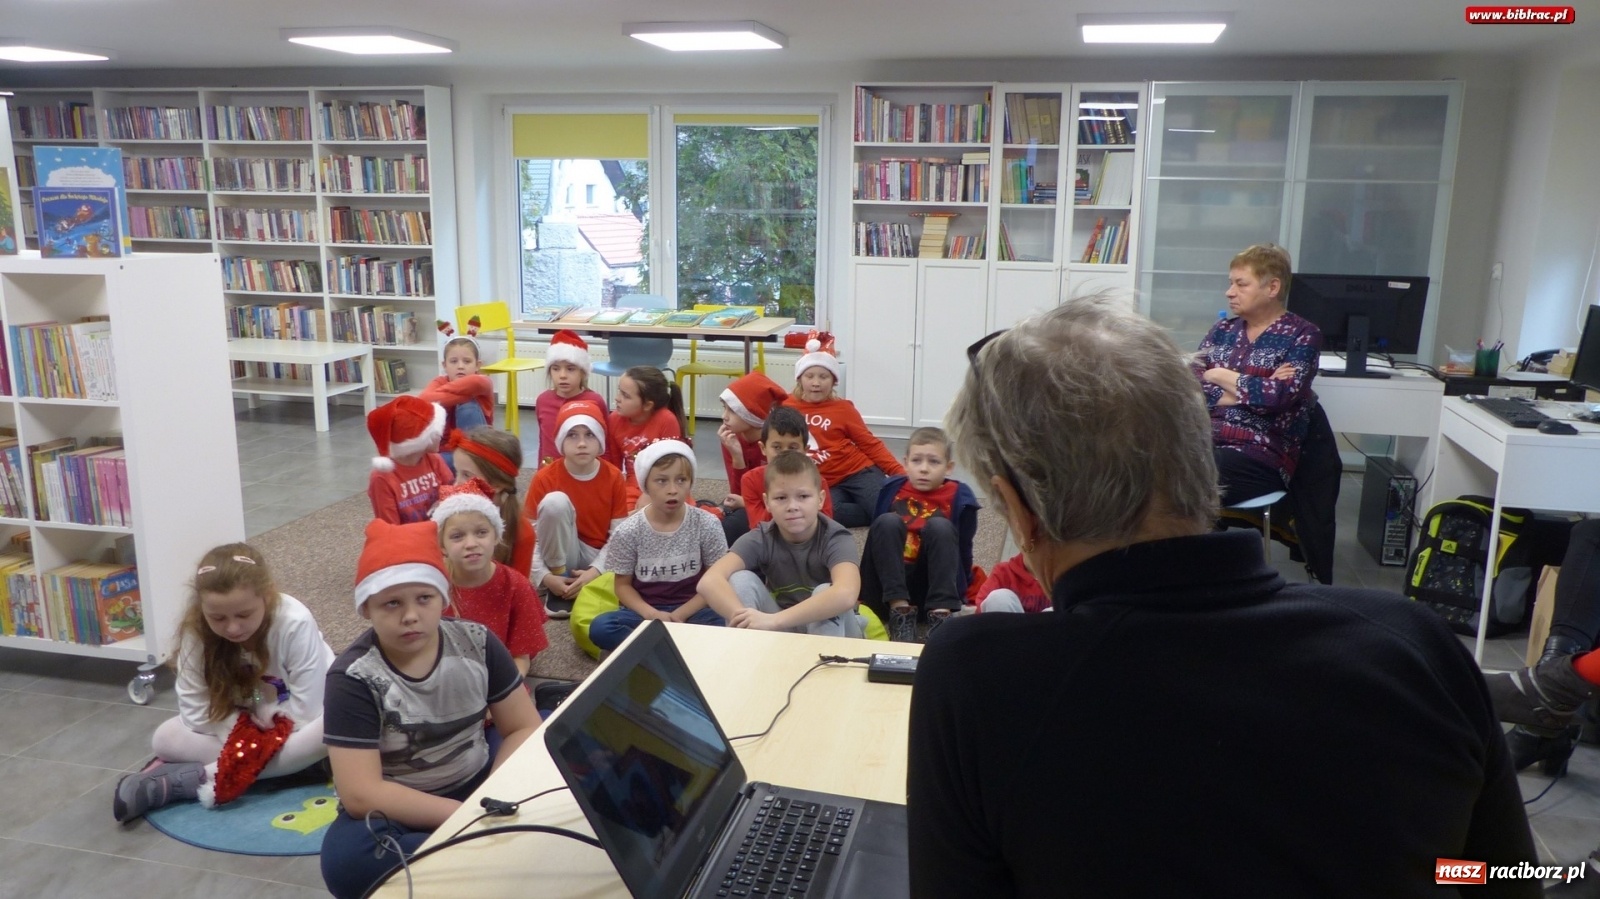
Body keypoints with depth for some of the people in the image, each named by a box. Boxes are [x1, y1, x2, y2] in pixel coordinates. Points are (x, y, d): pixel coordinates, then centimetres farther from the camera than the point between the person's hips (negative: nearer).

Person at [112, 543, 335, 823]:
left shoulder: (295, 624, -31)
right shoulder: (196, 631, -20)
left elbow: (307, 712, -28)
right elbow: (195, 713, -14)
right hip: (240, 725, 4)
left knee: (328, 730, -37)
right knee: (166, 738, -18)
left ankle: (193, 778, -30)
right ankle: (289, 761, -23)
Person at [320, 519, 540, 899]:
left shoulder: (476, 643, -6)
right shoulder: (353, 678, -17)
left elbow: (524, 728, -3)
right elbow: (360, 794, -22)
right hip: (398, 811, -2)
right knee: (348, 858, -36)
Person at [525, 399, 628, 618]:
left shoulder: (613, 477, -9)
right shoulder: (545, 478, -13)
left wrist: (595, 572, -22)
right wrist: (546, 577, -26)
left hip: (600, 558, 0)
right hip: (560, 557, 0)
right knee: (555, 501, -29)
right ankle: (560, 578, -15)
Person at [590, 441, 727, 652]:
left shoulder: (707, 525, -8)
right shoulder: (628, 531, -7)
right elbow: (623, 585, 1)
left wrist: (680, 615, -15)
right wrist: (651, 614, -18)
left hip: (691, 610, -1)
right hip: (646, 611, 1)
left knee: (722, 623, -33)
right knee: (600, 628, -28)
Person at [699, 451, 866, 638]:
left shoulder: (836, 539, -24)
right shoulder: (761, 539, -16)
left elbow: (846, 594, -46)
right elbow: (709, 581, -32)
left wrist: (774, 620, -50)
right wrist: (746, 622, -49)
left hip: (833, 634, -2)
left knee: (826, 592, -33)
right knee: (741, 580, -21)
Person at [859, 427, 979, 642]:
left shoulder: (958, 498, -5)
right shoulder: (892, 490, -1)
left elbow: (963, 550, 2)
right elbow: (875, 538, 7)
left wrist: (958, 592, 1)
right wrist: (864, 591, 8)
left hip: (932, 586, -1)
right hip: (890, 588, 1)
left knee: (940, 527, -23)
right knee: (888, 522, -22)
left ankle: (940, 614, -32)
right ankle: (900, 610, -29)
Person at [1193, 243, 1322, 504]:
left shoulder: (1302, 335, 3)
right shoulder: (1223, 328, 17)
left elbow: (1279, 395, -13)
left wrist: (1221, 376, -1)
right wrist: (1252, 391, -8)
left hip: (1263, 455, -4)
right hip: (1204, 441, 4)